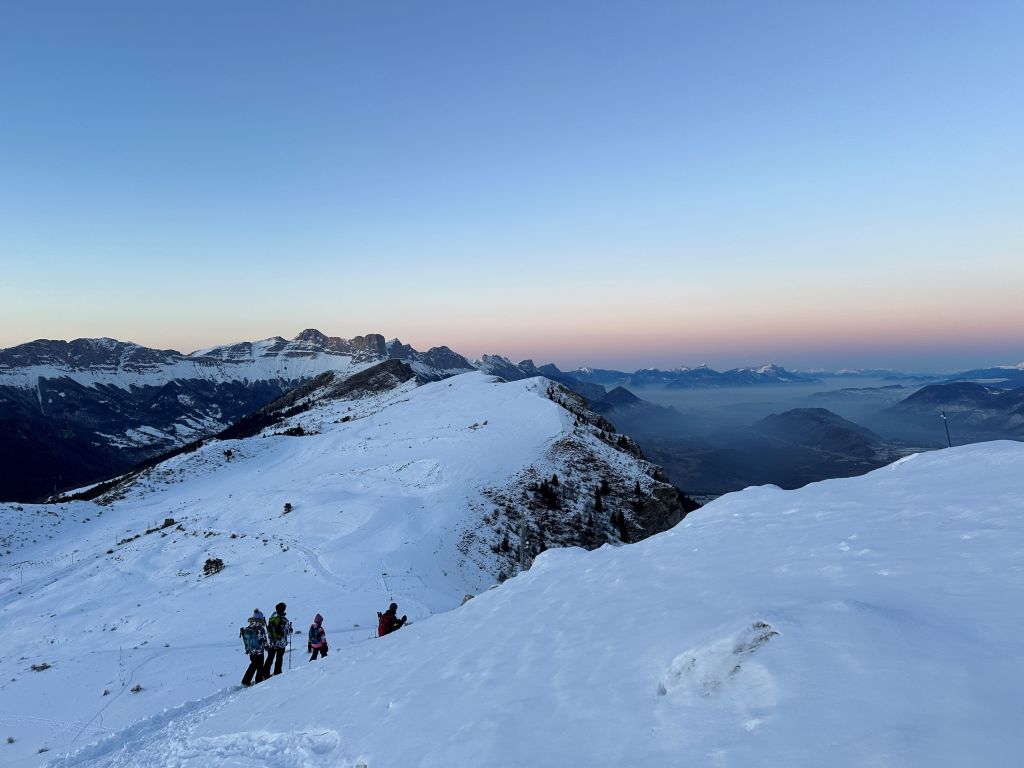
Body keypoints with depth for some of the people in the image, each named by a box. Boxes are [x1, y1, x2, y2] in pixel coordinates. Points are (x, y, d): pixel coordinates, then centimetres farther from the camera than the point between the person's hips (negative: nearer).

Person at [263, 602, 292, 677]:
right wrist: (290, 630, 8)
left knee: (269, 659, 15)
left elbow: (268, 629, 4)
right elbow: (286, 632, -14)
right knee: (279, 659, 11)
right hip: (281, 643, -4)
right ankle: (277, 673, 15)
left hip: (271, 642, 4)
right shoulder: (284, 620, -18)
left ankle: (265, 674, 15)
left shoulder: (271, 618, -3)